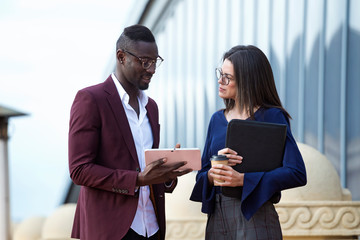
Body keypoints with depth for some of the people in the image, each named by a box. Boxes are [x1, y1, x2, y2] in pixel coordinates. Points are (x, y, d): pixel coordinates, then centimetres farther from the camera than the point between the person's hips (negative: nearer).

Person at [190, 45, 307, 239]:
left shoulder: (272, 117, -6)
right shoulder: (217, 119, 12)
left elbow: (297, 173, -16)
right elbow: (201, 174, 11)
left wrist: (243, 179, -20)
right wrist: (213, 173, -12)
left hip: (254, 216, -5)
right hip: (217, 217, 5)